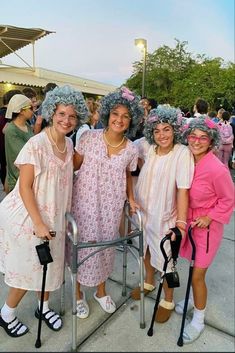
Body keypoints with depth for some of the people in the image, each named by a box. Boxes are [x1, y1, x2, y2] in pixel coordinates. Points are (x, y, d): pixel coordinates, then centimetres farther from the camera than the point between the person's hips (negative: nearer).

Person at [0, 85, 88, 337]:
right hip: (29, 217, -6)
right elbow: (25, 187, -19)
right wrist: (38, 223, -21)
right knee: (29, 267, 9)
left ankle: (44, 307, 43)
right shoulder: (36, 144, -21)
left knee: (50, 264, 18)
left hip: (54, 215, 6)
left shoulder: (69, 144, 1)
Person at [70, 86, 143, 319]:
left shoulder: (131, 149, -3)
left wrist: (131, 199, 1)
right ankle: (78, 293, 37)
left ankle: (101, 290, 44)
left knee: (106, 246, 16)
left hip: (111, 207, 2)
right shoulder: (89, 137, -9)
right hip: (84, 203, -2)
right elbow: (73, 165, -2)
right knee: (82, 245, 8)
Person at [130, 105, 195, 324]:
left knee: (165, 260, 11)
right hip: (143, 211, 5)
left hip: (165, 217, -5)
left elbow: (183, 190, -23)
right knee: (146, 250, 26)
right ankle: (149, 283, 54)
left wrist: (181, 222, -25)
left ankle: (168, 301, 38)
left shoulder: (182, 153, -21)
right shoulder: (147, 147, -7)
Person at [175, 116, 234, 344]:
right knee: (194, 269, 21)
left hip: (207, 225, -5)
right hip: (188, 221, 5)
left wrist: (209, 218, -13)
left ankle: (198, 320, 28)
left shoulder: (217, 169, -23)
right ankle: (195, 300, 48)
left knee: (197, 274, 4)